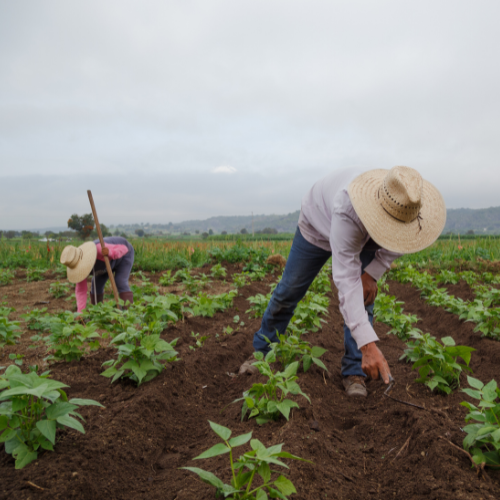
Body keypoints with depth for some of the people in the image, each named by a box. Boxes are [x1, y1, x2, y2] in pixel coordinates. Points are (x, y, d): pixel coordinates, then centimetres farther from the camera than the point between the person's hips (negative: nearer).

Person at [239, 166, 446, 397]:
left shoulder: (403, 204, -32)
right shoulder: (347, 210, -49)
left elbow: (398, 241, -8)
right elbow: (346, 280, -52)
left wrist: (372, 274, -22)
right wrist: (368, 343, -57)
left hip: (365, 236, 4)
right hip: (319, 224, -3)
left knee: (363, 296, -13)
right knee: (289, 291, 3)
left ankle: (354, 371, -1)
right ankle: (262, 351, 25)